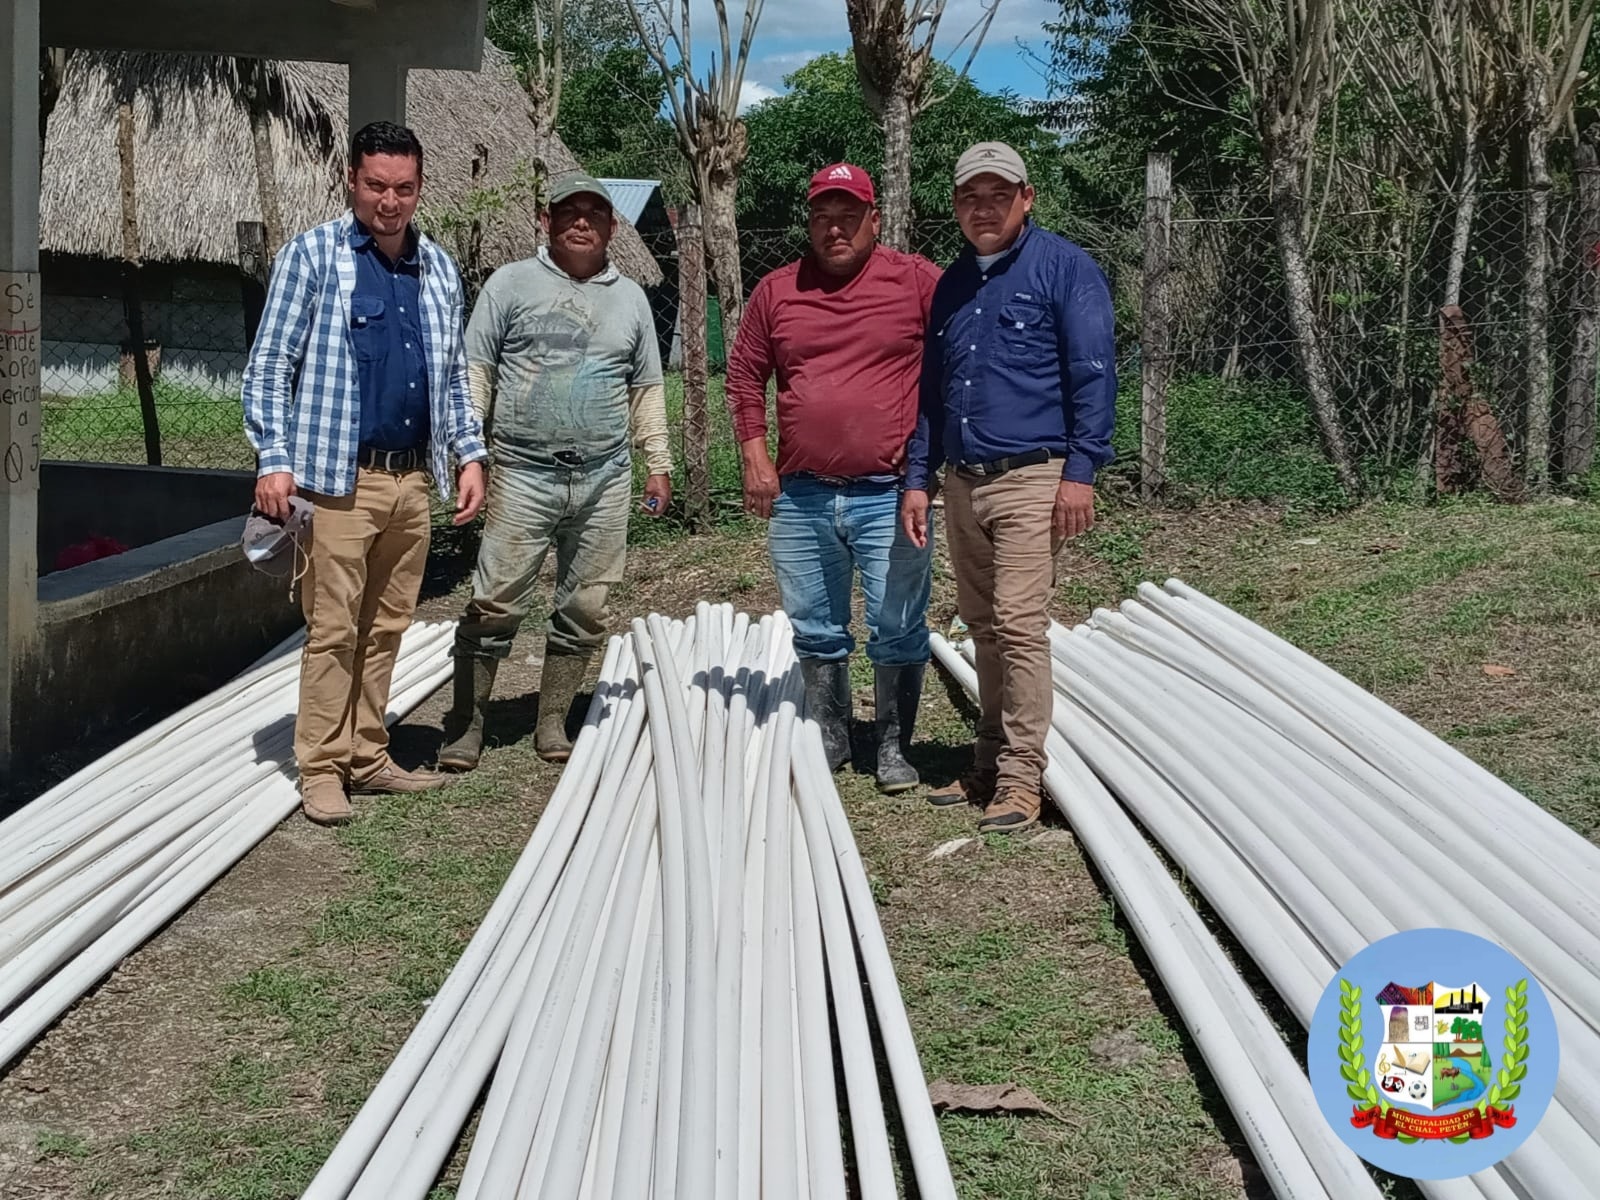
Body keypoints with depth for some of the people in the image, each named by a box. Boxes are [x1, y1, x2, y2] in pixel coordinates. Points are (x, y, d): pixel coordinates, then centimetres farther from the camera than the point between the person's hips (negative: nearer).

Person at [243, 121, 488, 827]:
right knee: (333, 629, -3)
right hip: (338, 479, -5)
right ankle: (321, 769, 6)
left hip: (414, 480, 5)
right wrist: (274, 460, -12)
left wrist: (470, 454, 10)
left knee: (387, 627, 11)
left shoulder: (439, 270, 13)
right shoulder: (312, 255, -2)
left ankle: (367, 756, 21)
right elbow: (269, 364, -4)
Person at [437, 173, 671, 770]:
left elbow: (647, 389, 19)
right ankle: (466, 724, 5)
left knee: (585, 609, 6)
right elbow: (475, 370, 2)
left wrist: (658, 464, 14)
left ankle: (552, 723, 18)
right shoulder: (512, 284, 4)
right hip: (523, 473, -3)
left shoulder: (630, 297, 15)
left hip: (604, 480, 3)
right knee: (495, 605, -5)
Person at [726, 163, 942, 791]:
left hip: (890, 496, -3)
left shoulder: (917, 281, -1)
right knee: (815, 632, 13)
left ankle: (893, 746, 15)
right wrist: (754, 456, 6)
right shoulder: (777, 291, 8)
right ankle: (829, 738, 27)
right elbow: (744, 374, 15)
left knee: (898, 633, 1)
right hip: (800, 498, 3)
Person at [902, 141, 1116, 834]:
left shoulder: (1063, 267, -3)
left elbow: (1093, 374, -8)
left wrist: (1080, 471, -15)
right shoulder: (952, 284, 16)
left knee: (1019, 627, -10)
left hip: (1030, 479, -6)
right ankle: (989, 764, 21)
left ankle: (1020, 779, -3)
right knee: (984, 630, 12)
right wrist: (917, 480, 14)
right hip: (962, 483, 7)